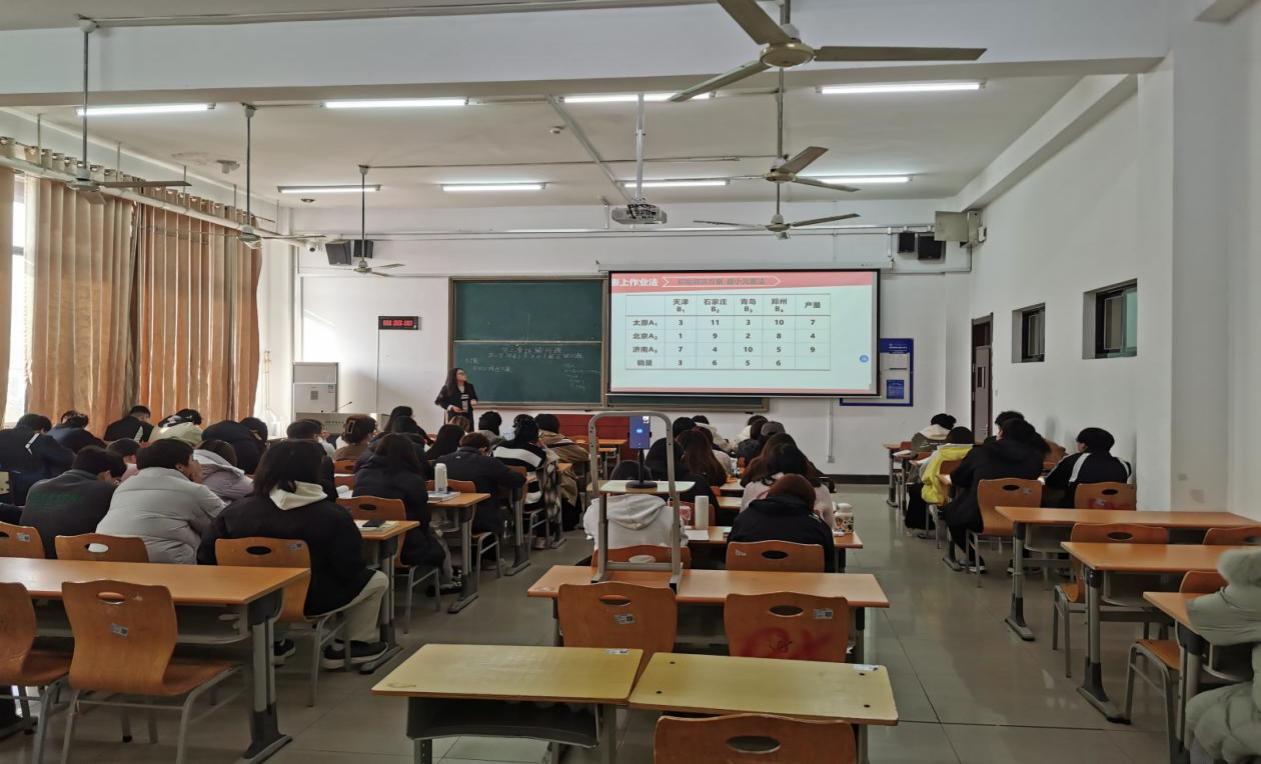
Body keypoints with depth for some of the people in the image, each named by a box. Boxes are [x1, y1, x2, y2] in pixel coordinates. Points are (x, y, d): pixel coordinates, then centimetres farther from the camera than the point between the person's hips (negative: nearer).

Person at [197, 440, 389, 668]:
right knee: (377, 580, 17)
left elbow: (206, 559, -1)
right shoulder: (332, 515, -17)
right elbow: (350, 570, -16)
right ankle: (357, 644, 19)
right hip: (312, 602, -4)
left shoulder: (234, 511, -7)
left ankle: (274, 642, 32)